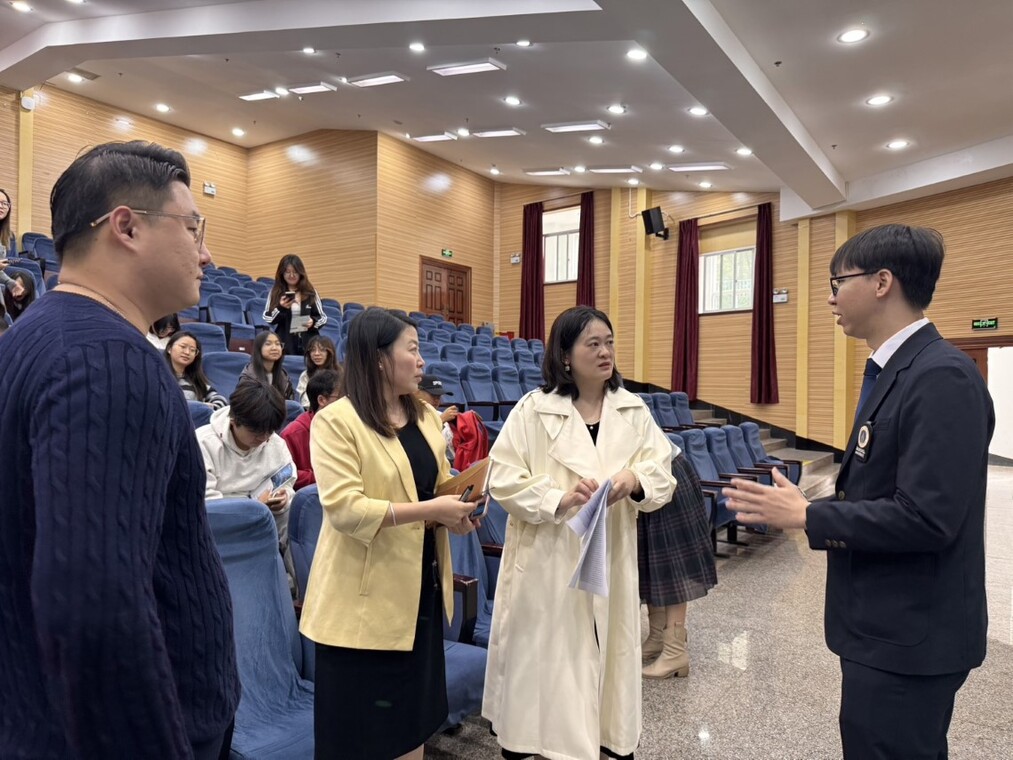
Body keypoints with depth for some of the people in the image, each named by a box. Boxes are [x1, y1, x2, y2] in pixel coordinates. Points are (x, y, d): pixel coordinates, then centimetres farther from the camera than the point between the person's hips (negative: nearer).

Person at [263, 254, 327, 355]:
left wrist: (313, 322, -14)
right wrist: (280, 308, -15)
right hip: (285, 344, 0)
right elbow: (267, 318, 2)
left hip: (307, 343, 0)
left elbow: (323, 317, 7)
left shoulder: (310, 292, 5)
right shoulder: (275, 292, 5)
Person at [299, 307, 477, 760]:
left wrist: (457, 510, -6)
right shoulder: (336, 421, -15)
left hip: (420, 587, 7)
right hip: (365, 595, -7)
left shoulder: (425, 417, 8)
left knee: (412, 716, 21)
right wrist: (431, 510, -25)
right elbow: (345, 509, -23)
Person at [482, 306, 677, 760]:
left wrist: (634, 479, -21)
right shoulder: (533, 410, -6)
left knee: (609, 651, 15)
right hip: (549, 560, -3)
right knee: (547, 657, 5)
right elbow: (502, 479, -9)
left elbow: (663, 473, 1)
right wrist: (559, 500, -21)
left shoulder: (633, 410, 6)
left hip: (611, 558, 4)